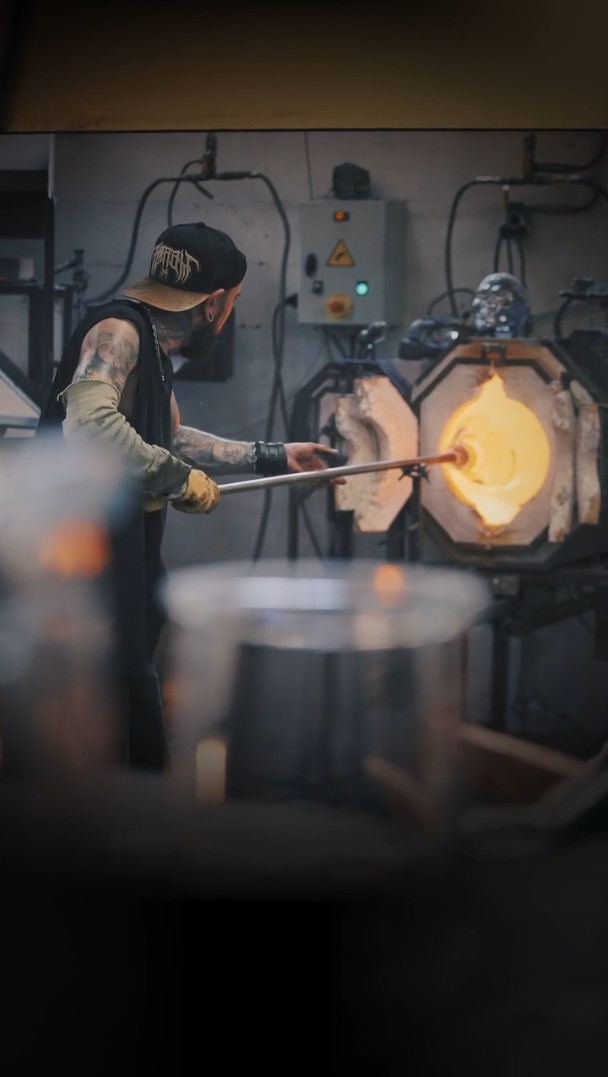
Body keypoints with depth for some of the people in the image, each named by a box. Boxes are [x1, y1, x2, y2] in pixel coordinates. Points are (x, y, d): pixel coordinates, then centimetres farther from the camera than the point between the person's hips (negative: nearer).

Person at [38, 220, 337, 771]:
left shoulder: (153, 348, 14)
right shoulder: (117, 331, -16)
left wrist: (273, 455, 32)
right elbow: (89, 424, -35)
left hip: (125, 551, 10)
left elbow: (171, 439, 29)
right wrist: (178, 479, -23)